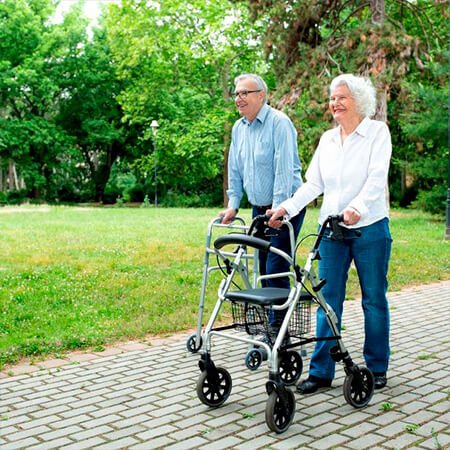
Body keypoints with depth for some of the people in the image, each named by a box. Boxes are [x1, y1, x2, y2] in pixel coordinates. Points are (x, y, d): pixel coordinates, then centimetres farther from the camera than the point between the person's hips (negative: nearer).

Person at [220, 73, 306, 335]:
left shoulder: (279, 123, -14)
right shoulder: (239, 128, 10)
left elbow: (284, 168, -21)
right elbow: (235, 170, 16)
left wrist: (278, 207, -25)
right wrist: (233, 205, 11)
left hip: (285, 207, -8)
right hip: (259, 208, 8)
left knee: (276, 269, -10)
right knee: (264, 268, 12)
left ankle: (278, 329, -2)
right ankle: (268, 322, 23)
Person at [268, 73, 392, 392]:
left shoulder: (378, 131, -3)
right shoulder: (327, 139, 12)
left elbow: (377, 178, -15)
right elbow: (313, 184, 8)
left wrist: (357, 207, -32)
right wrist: (286, 208, -5)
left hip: (370, 228, -4)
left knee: (374, 299, 7)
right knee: (328, 300, 4)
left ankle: (377, 368, 22)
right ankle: (321, 371, 12)